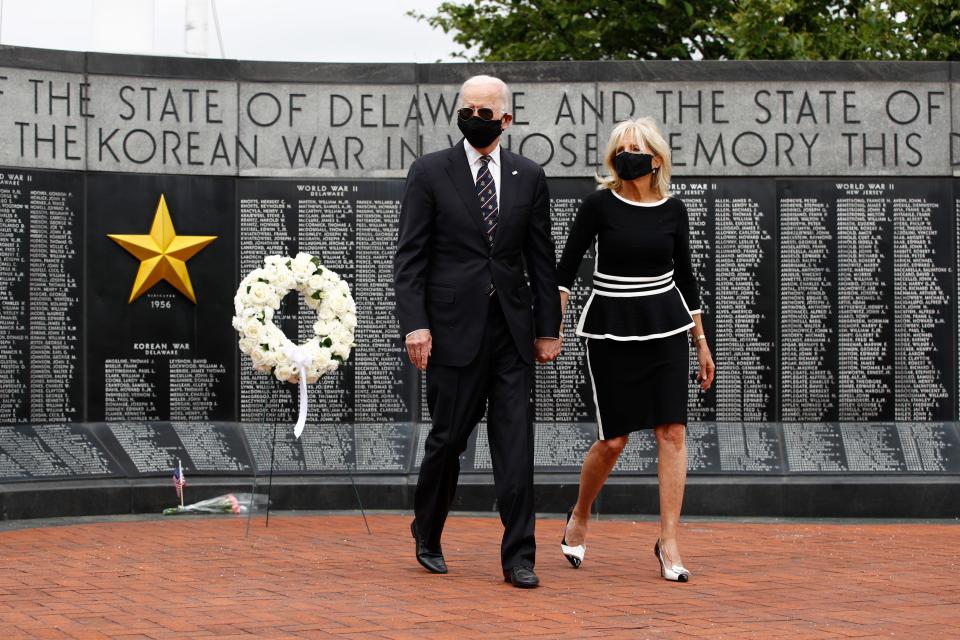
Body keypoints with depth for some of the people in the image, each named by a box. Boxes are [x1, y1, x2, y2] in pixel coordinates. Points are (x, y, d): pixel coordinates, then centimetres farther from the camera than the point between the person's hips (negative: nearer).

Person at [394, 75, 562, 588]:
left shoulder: (528, 177, 9)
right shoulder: (429, 172, 0)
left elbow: (542, 258, 11)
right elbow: (409, 256, -3)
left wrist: (548, 328, 7)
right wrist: (414, 324, -13)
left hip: (512, 330, 2)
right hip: (454, 328, -2)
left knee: (515, 442, -3)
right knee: (448, 437, 5)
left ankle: (518, 558, -1)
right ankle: (427, 540, 27)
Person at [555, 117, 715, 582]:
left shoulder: (673, 210, 2)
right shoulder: (600, 205, -6)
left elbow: (684, 276, 11)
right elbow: (568, 265, -3)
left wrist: (701, 342, 13)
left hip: (665, 326, 2)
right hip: (611, 329, -2)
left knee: (672, 432, -6)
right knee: (613, 440, -1)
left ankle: (668, 542, 0)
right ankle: (580, 515, 28)